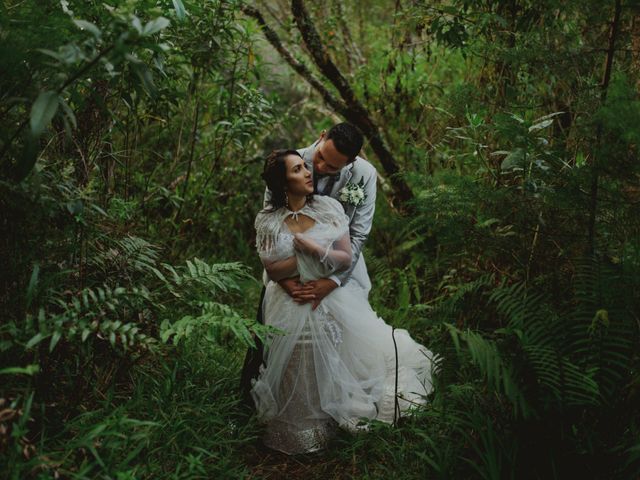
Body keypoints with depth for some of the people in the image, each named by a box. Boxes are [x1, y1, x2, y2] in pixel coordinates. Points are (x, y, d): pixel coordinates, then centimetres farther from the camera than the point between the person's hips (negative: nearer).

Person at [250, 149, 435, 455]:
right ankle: (305, 432, 24)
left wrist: (315, 249, -21)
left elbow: (347, 258, -6)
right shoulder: (268, 220, -4)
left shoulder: (328, 207, -3)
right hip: (292, 308, -1)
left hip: (335, 300, 1)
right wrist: (307, 256, -17)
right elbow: (273, 271, -6)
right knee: (303, 379, 1)